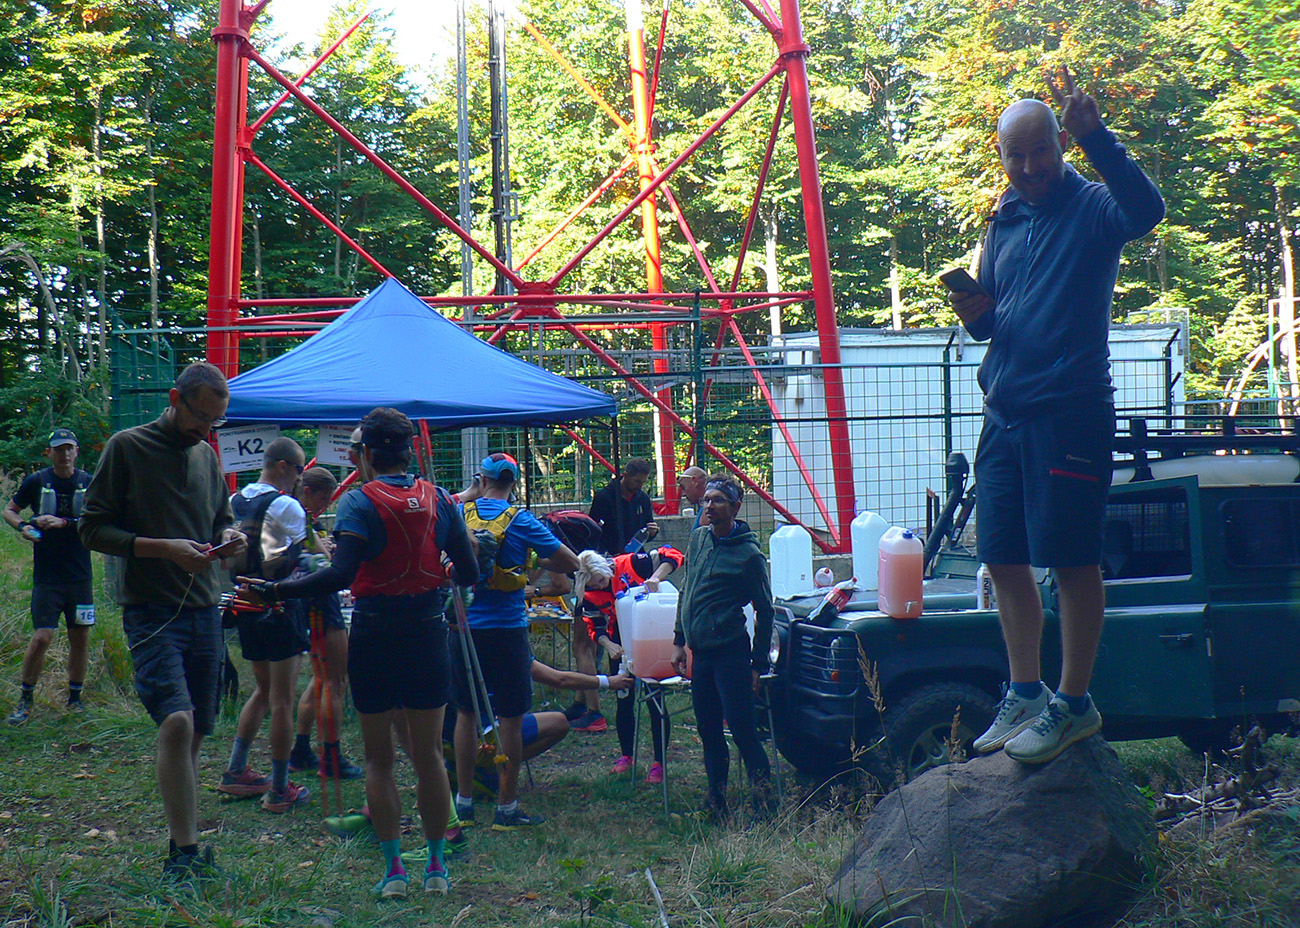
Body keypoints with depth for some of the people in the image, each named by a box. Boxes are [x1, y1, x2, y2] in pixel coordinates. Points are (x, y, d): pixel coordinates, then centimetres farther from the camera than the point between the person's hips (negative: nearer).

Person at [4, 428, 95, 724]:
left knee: (81, 638, 5)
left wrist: (63, 523, -17)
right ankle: (25, 699, 8)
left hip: (80, 575, 2)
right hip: (46, 575, -2)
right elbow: (9, 510, 12)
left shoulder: (89, 483, 3)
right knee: (42, 638, -9)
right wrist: (22, 527, -8)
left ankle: (75, 699, 21)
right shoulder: (37, 481, 0)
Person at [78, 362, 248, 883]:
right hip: (152, 613, -6)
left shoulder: (206, 455, 15)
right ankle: (184, 850, -16)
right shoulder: (127, 448, -3)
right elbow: (92, 529, -5)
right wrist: (162, 548, -16)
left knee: (195, 733, 8)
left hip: (205, 610, 6)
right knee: (177, 722, -21)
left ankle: (186, 849, 17)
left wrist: (226, 538, 4)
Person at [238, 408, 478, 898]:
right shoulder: (438, 500, 2)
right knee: (429, 756, 11)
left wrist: (273, 591, -22)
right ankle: (436, 867, 16)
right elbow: (468, 572, 4)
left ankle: (393, 869, 6)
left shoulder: (360, 501, -11)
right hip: (428, 636, 3)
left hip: (374, 637, -3)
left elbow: (339, 575, -23)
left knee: (379, 759, 7)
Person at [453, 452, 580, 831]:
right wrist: (535, 563, 11)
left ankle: (463, 803, 19)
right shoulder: (520, 520, -8)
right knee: (510, 718, 4)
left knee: (466, 713, 14)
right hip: (507, 629, -4)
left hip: (465, 626, 4)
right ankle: (506, 808, 9)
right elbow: (571, 563, -5)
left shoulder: (461, 513, 1)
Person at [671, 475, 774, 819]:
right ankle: (717, 801, 20)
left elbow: (764, 611, -6)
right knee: (709, 732, 11)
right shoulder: (699, 538, 9)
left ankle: (765, 800, 0)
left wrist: (758, 664, -8)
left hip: (731, 653, -7)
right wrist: (679, 640, 15)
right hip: (700, 651, 7)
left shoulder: (749, 554, -9)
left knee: (742, 729, -8)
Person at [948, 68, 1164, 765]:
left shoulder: (1091, 207, -3)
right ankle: (1025, 694, 21)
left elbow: (1146, 211, -27)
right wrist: (974, 312, 0)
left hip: (1069, 412, -7)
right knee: (1004, 561, 10)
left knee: (1071, 562, -4)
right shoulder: (1004, 223, 17)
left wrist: (1094, 136, -36)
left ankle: (1073, 704, 4)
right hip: (1004, 413, 7)